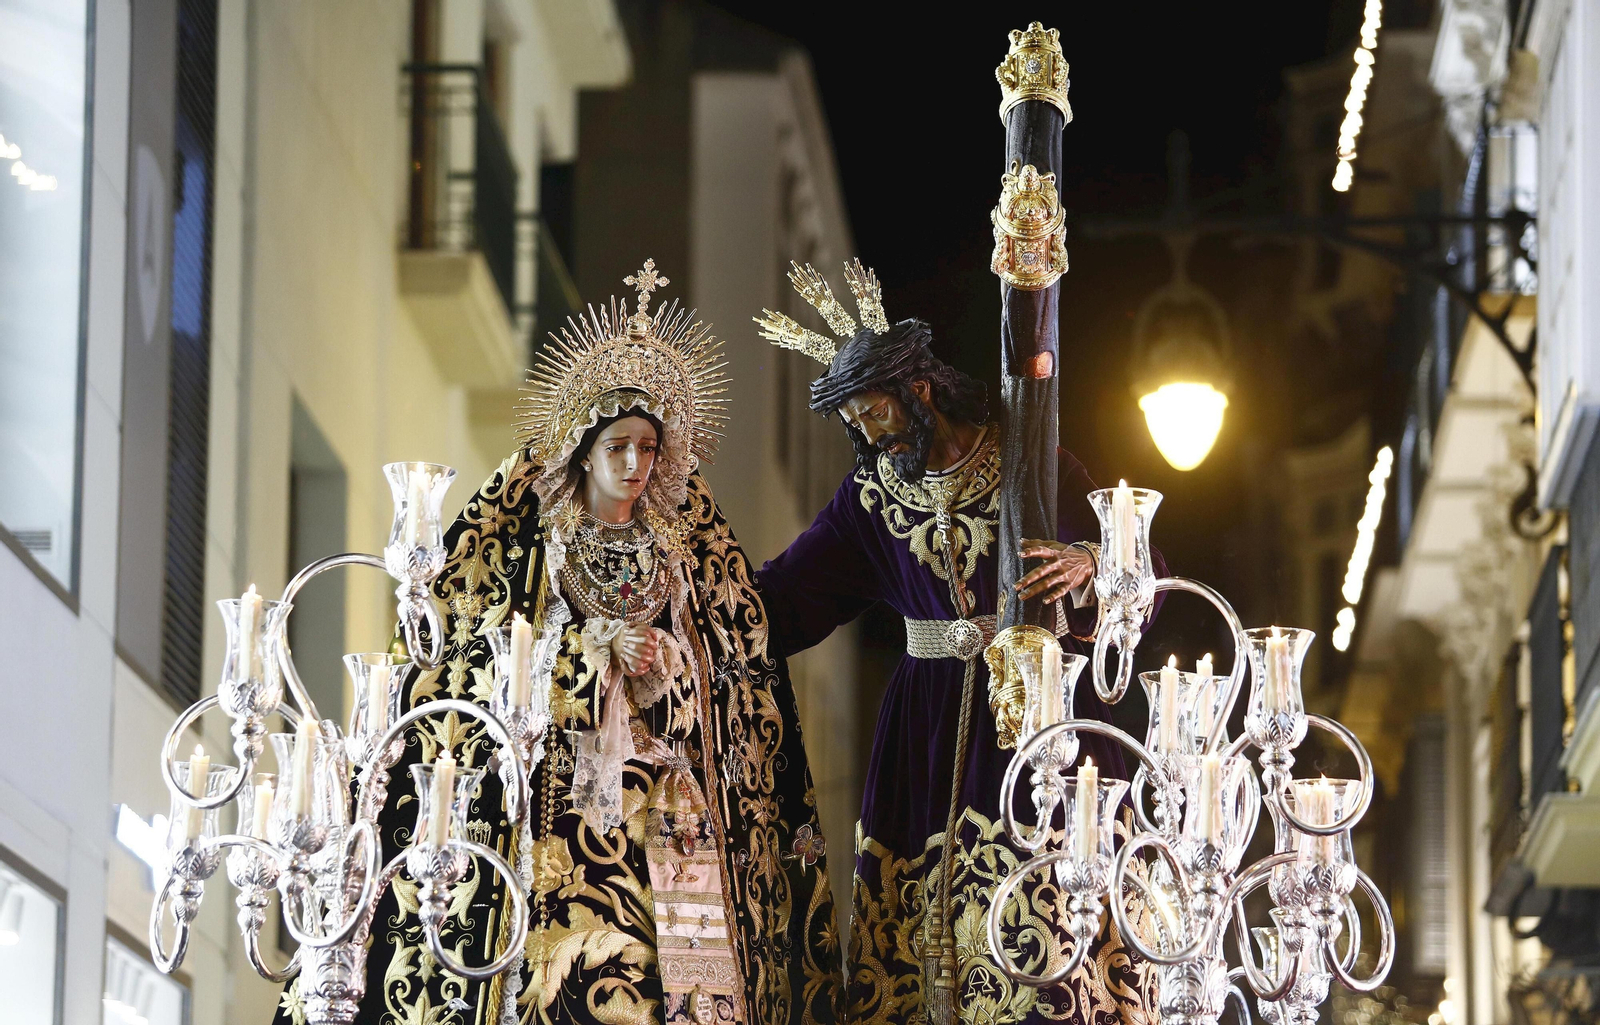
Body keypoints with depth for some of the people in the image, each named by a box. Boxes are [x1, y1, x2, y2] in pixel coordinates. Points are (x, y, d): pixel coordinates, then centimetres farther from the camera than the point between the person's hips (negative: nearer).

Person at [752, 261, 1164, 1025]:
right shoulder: (873, 497, 8)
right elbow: (782, 598, 8)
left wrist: (1086, 563, -26)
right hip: (932, 726, 3)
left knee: (1050, 912, -9)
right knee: (921, 915, -2)